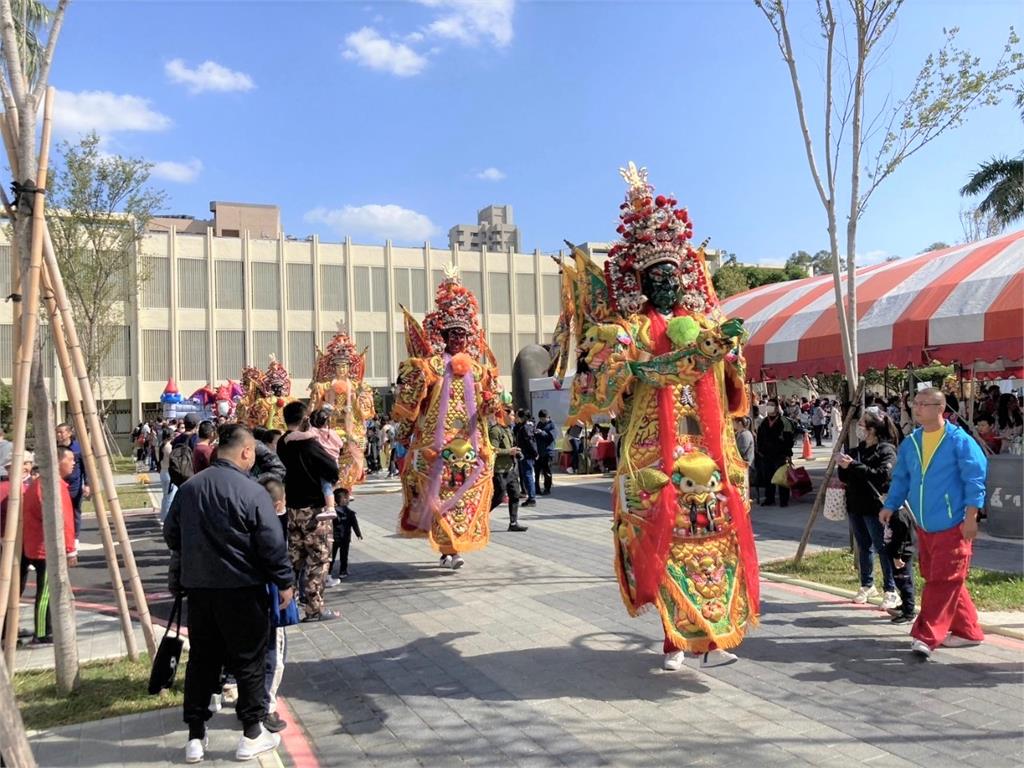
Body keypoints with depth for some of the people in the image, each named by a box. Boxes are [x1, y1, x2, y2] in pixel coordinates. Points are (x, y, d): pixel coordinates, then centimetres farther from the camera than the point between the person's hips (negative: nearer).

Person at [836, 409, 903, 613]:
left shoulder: (886, 450, -7)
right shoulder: (858, 450, 14)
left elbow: (882, 474, -23)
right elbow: (845, 478, 17)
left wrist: (853, 465, -23)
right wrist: (843, 466, -5)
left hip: (875, 506, -7)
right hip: (855, 506, 7)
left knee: (882, 548, -4)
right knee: (864, 547, 15)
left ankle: (891, 591, 2)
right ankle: (867, 585, 26)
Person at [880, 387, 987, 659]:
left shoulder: (959, 441, -10)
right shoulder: (910, 443, 9)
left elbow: (974, 480, -11)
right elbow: (901, 479, 16)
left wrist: (970, 516, -15)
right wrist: (890, 506, 9)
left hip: (952, 527, -7)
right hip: (924, 526, 7)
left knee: (943, 581, -6)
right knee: (934, 578, 12)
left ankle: (927, 636, -3)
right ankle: (968, 631, 26)